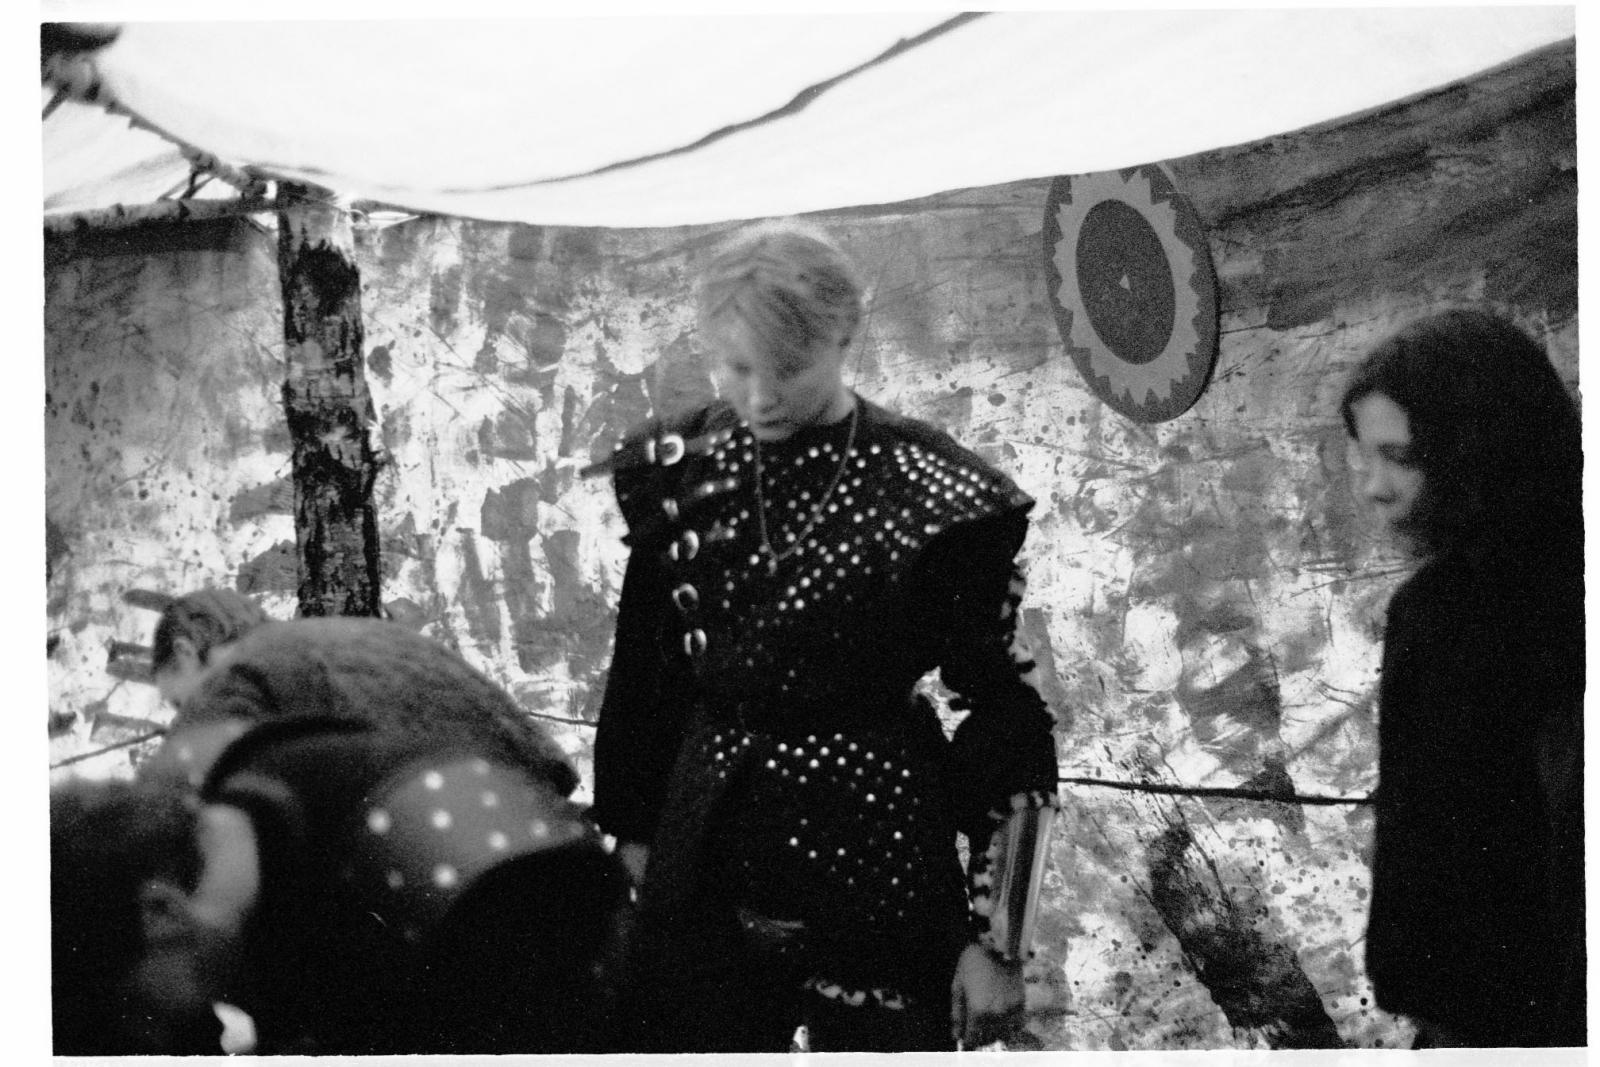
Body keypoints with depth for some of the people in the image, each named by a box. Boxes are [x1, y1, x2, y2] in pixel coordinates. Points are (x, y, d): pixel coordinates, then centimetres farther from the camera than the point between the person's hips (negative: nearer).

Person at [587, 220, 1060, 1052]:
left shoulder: (936, 501, -11)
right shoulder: (677, 473, 2)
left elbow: (1005, 713, -9)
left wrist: (996, 939, -11)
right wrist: (633, 830, 11)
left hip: (875, 856, -3)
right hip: (704, 858, 4)